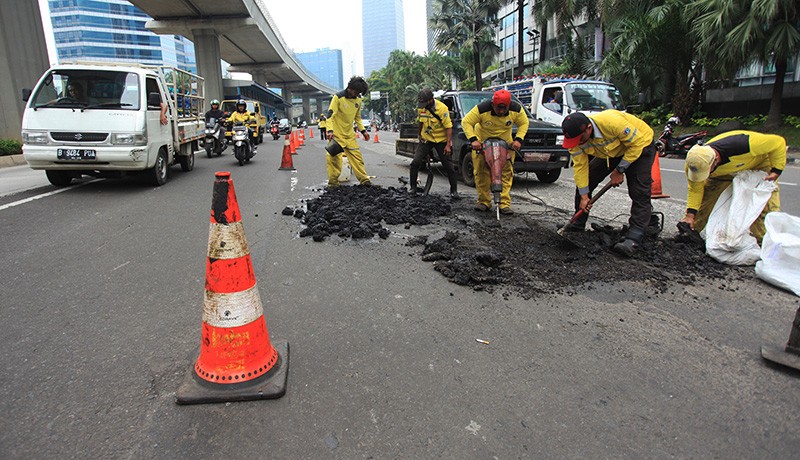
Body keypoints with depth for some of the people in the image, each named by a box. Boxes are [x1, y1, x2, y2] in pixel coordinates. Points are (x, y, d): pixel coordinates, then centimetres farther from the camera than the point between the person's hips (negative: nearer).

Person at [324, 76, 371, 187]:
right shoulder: (338, 97, -14)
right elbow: (330, 115, -19)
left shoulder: (358, 99, 5)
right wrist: (330, 130, -31)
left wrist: (363, 130, 12)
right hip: (336, 134, -5)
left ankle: (364, 180, 9)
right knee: (334, 158, -4)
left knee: (357, 156, 4)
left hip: (350, 134, 5)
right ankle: (333, 183, 7)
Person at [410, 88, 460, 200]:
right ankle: (413, 188, 5)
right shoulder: (420, 108, -3)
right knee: (415, 163, -9)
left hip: (441, 140, -4)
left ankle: (454, 191, 12)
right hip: (426, 140, 4)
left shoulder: (442, 108, -19)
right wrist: (420, 135, 20)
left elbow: (449, 127, -17)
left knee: (448, 166, -1)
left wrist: (448, 145, -20)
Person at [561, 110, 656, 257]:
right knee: (584, 182, -1)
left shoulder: (612, 121, -41)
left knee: (639, 193, -18)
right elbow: (580, 166, -16)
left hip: (639, 145, -5)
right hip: (610, 152, 6)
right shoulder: (575, 136, -23)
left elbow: (636, 143, -27)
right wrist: (584, 196, -16)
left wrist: (619, 170, -22)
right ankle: (577, 226, 11)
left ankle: (633, 239, -20)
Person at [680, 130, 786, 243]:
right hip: (724, 171, 3)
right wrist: (690, 214, -26)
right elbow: (695, 190, -17)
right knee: (705, 199, -7)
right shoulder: (694, 164, -33)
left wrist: (776, 171, -30)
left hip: (758, 162, -2)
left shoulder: (741, 145, -45)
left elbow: (778, 142, -28)